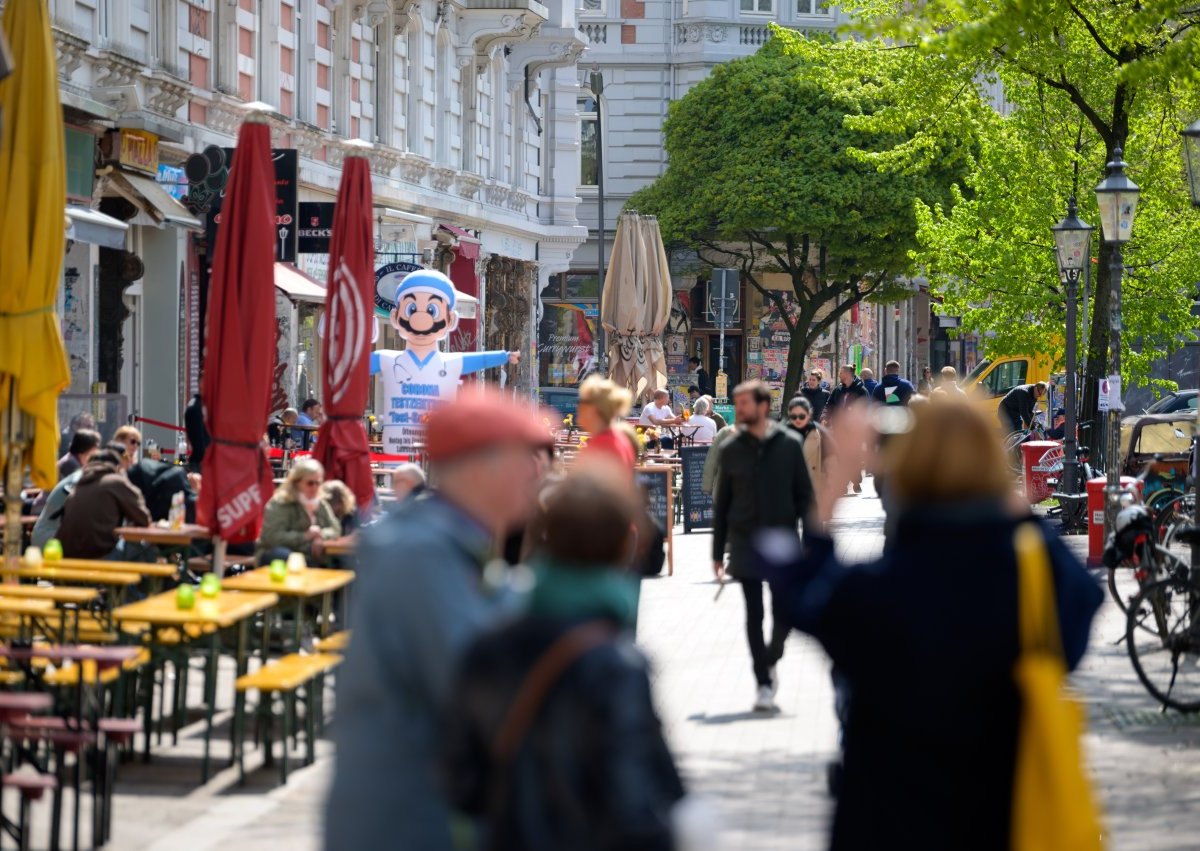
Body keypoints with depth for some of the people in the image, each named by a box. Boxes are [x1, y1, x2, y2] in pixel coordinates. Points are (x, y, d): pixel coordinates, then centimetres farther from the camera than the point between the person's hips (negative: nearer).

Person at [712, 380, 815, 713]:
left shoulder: (789, 444, 0)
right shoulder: (731, 449, 3)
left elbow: (804, 495, 3)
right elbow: (721, 502, 7)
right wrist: (718, 551, 6)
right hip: (745, 544, 1)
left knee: (784, 611, 1)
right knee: (754, 616, 0)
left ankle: (770, 661, 28)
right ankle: (763, 683, 5)